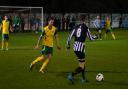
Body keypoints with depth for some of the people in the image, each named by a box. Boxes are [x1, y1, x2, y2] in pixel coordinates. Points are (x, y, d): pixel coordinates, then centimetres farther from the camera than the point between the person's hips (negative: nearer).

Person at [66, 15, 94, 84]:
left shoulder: (76, 27, 6)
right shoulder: (86, 28, -9)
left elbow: (70, 36, 7)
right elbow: (91, 38, 0)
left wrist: (68, 45, 21)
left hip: (75, 47, 7)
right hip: (81, 48, -7)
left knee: (83, 63, 23)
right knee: (82, 67, -3)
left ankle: (83, 78, 28)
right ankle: (72, 75, -25)